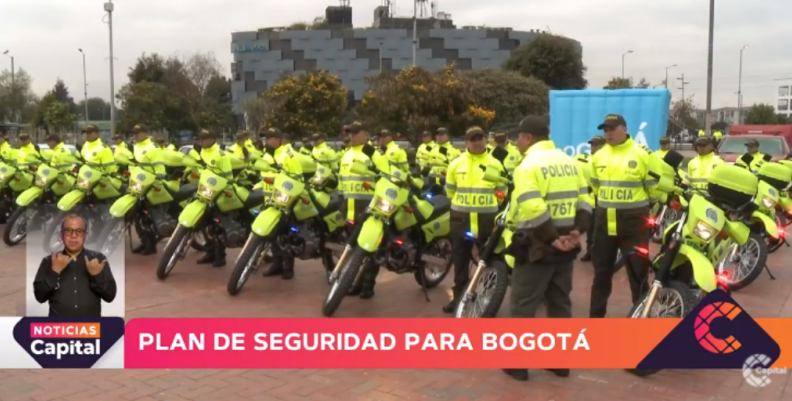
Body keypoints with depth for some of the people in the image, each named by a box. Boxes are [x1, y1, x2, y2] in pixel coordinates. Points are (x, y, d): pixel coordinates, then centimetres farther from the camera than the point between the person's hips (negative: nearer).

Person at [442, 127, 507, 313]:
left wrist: (489, 204, 5)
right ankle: (459, 296, 19)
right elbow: (450, 190, 12)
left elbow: (502, 191, 7)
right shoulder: (456, 164, 2)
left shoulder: (495, 164, 0)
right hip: (461, 218, 1)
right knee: (460, 259, 9)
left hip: (487, 218, -1)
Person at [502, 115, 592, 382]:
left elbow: (533, 210, -27)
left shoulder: (529, 165, -14)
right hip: (565, 246, 7)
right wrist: (576, 231, -2)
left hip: (538, 246, -7)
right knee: (560, 304, 15)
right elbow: (584, 202, 8)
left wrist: (551, 238, -20)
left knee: (524, 305, 3)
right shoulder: (568, 162, 11)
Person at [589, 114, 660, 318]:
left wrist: (638, 203, 3)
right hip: (604, 219, 4)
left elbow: (654, 187, -1)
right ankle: (596, 316, 21)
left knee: (638, 271, 3)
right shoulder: (598, 156, 7)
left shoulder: (642, 155, -8)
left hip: (633, 219, -4)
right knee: (601, 270, 11)